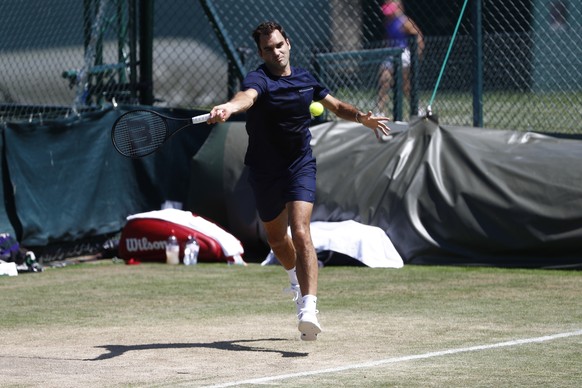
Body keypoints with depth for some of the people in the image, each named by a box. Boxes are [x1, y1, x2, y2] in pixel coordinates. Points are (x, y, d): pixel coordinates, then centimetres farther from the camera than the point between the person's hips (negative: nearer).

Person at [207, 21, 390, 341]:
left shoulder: (305, 78, 1)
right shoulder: (259, 79, -16)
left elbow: (336, 106, 19)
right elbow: (247, 96, -42)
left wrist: (362, 117, 1)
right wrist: (228, 108, -65)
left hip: (300, 167, 0)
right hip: (264, 172, 0)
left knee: (300, 233, -20)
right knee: (277, 239, 19)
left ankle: (308, 308, -29)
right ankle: (297, 279, 52)